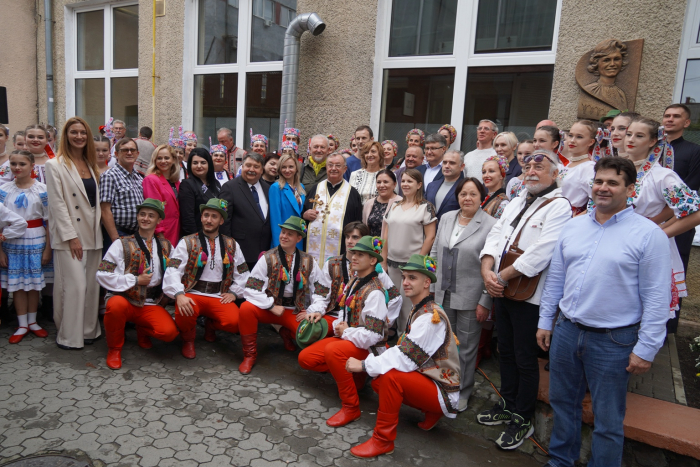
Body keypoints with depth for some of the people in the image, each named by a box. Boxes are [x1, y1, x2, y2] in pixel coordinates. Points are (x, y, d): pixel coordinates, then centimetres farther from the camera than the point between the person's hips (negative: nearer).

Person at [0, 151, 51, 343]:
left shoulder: (42, 189, -4)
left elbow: (49, 221, -3)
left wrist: (48, 248, -5)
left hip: (36, 241, -1)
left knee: (35, 282, 8)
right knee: (17, 283, 7)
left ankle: (32, 322, 23)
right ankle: (22, 325, 18)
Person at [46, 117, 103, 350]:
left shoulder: (91, 164, 14)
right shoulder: (55, 165, -5)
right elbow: (57, 204, -10)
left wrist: (98, 227, 8)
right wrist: (71, 236, -14)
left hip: (93, 234, 6)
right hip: (69, 235, -5)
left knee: (92, 285, 8)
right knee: (75, 285, -6)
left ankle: (89, 330, 21)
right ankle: (69, 335, 9)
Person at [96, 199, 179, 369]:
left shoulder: (166, 246, 10)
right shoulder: (122, 244, 0)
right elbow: (102, 274, -7)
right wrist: (136, 280, -11)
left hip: (152, 304, 2)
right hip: (124, 298, -2)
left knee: (169, 332, -24)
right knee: (116, 304, -38)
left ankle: (142, 330, 16)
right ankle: (114, 349, -8)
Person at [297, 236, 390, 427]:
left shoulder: (374, 292, -22)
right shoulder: (353, 282, 6)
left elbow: (372, 334, -27)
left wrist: (346, 332, -14)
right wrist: (338, 326, -2)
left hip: (368, 346, -9)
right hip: (346, 337, 9)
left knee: (332, 350, -38)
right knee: (305, 358, 4)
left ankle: (351, 407, -23)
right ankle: (353, 374, 13)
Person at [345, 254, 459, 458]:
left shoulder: (431, 316, -23)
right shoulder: (418, 311, 8)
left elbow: (407, 359, -27)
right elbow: (405, 351, 6)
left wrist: (364, 365, -21)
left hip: (443, 391, -10)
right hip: (427, 379, 10)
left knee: (390, 376, -28)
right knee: (377, 380, 5)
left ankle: (382, 441, -13)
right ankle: (431, 412, 12)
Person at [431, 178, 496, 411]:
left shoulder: (491, 225, -9)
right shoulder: (446, 218, 8)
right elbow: (435, 252, 14)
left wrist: (485, 302, -11)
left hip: (470, 299, -5)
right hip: (443, 294, 5)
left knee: (466, 347, 8)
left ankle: (462, 393, 26)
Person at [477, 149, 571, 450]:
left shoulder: (559, 207, -12)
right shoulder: (516, 203, 13)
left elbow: (540, 253, -23)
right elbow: (495, 237, 5)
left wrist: (502, 276, -17)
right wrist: (487, 271, -11)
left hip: (529, 296, -7)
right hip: (502, 291, 7)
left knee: (525, 360, 6)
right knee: (506, 352, 19)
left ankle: (523, 420, 23)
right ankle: (508, 405, 37)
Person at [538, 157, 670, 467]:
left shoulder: (648, 234, -10)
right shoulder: (573, 227, 5)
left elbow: (656, 298, -10)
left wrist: (646, 349, -10)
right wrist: (545, 321, 11)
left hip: (613, 340, -5)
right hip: (566, 331, 5)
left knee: (608, 420, 10)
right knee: (562, 403, 19)